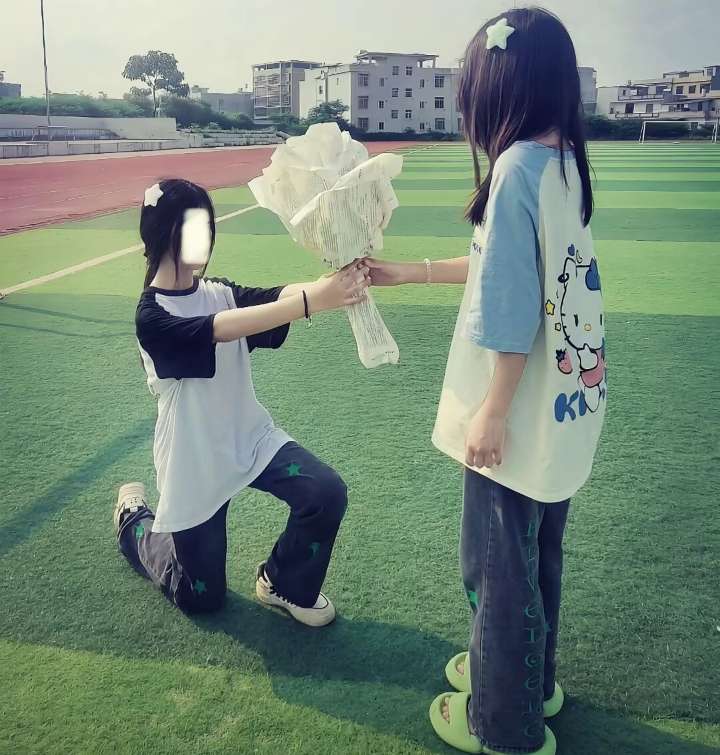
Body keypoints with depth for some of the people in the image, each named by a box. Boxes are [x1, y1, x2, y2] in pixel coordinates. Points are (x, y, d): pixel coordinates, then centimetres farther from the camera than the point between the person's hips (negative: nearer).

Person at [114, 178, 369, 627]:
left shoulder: (222, 294, -1)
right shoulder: (152, 317, -20)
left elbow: (279, 295, -20)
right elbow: (223, 328, -38)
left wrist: (338, 282, -41)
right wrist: (315, 301, -49)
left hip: (251, 438, 5)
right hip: (195, 465, -4)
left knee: (327, 492, -20)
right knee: (202, 597, 11)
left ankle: (284, 583, 9)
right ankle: (135, 519, 39)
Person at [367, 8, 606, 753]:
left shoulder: (518, 166, -20)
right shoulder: (565, 160, 7)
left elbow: (512, 306, -23)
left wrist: (493, 410, -16)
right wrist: (409, 272, 20)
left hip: (519, 415, -9)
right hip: (563, 407, 9)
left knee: (498, 566, 9)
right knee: (536, 556, 24)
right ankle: (527, 679, 45)